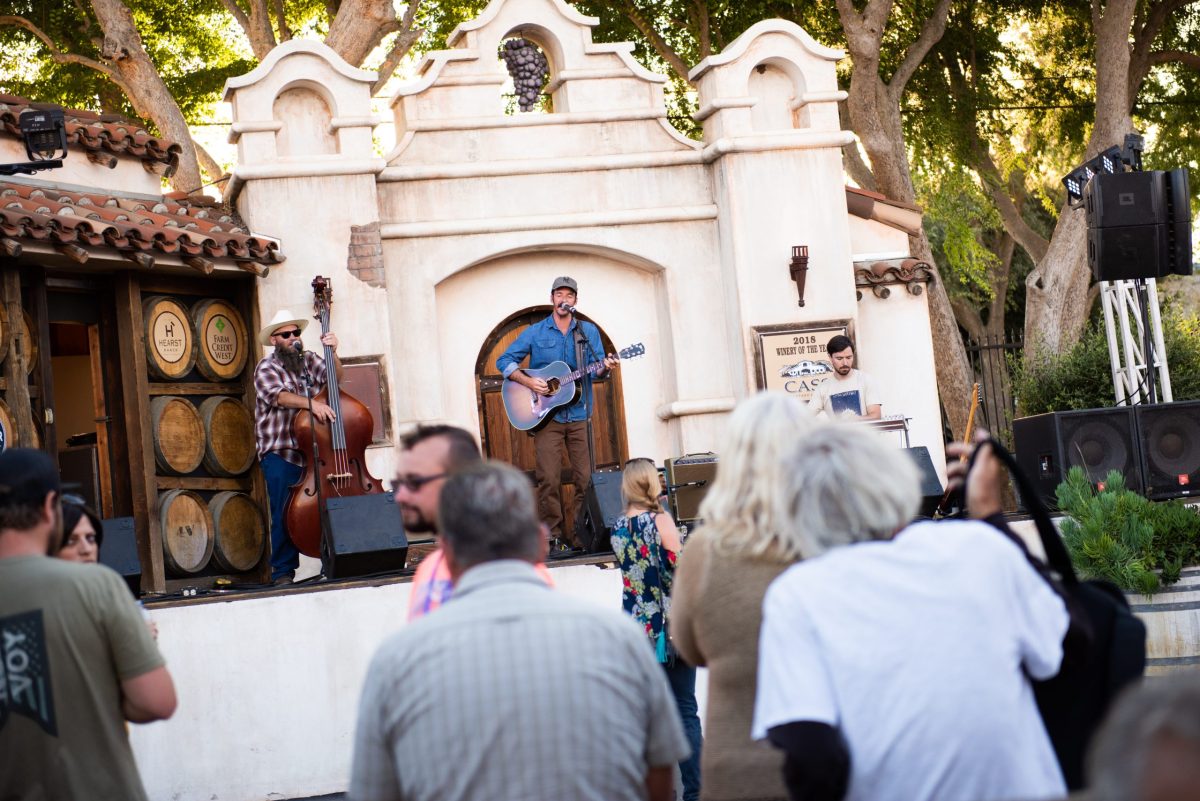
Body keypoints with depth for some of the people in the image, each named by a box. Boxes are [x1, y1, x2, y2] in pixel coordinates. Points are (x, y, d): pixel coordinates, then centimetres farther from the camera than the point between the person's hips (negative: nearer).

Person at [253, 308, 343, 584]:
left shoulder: (308, 360, 15)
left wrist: (333, 352, -11)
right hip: (280, 454, -4)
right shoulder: (266, 368, 0)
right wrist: (311, 403, -32)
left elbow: (333, 377, 5)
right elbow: (278, 395, -17)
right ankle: (283, 572, 0)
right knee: (284, 515, -6)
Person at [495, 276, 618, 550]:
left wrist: (605, 367, -18)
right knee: (548, 479, -7)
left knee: (586, 478, -3)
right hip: (546, 416, -1)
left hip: (579, 415, 1)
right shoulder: (535, 333, 6)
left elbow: (596, 369, 6)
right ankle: (553, 535, 0)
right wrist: (529, 382, -10)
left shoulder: (589, 331, 11)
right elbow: (504, 361, 5)